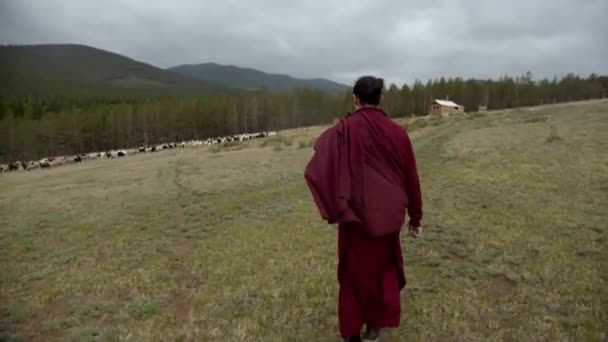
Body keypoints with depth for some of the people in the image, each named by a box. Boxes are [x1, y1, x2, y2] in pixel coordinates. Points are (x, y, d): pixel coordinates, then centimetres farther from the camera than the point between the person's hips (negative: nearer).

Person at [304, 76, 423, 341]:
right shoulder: (397, 132, -5)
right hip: (387, 215, 3)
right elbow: (411, 180, 0)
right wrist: (415, 218, 10)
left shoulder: (344, 129, -13)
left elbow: (316, 170, -23)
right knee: (384, 265, 24)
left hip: (356, 215, -2)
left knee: (354, 270, 15)